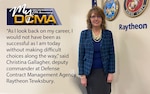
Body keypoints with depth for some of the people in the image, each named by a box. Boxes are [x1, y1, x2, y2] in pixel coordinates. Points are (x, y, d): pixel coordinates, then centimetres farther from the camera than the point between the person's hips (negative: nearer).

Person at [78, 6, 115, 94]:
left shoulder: (108, 33, 1)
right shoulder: (84, 34, -1)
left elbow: (111, 54, 2)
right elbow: (81, 55, -1)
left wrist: (111, 73, -5)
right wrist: (82, 75, -5)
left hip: (104, 72, 0)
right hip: (90, 72, 0)